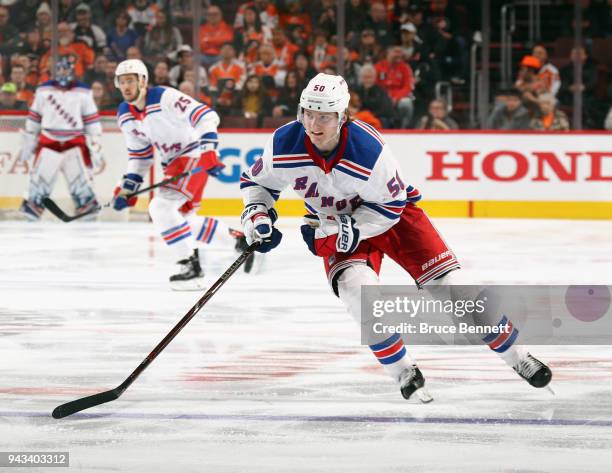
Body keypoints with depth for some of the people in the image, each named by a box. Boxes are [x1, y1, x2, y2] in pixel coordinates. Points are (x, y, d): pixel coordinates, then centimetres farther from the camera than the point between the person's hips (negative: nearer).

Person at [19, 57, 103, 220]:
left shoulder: (83, 93, -1)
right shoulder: (43, 91, 3)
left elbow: (92, 120, 1)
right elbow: (34, 118, 10)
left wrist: (95, 146, -3)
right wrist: (28, 144, 11)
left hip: (75, 141, -1)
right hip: (48, 141, 1)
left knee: (80, 175, -8)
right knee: (41, 175, -5)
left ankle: (88, 204, 3)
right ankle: (33, 205, 8)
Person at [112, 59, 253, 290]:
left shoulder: (164, 97, -21)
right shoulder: (125, 116, 3)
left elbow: (205, 115, -24)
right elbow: (139, 154, 14)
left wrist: (208, 150, -33)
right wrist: (127, 187, 6)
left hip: (195, 156, -9)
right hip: (173, 164, 10)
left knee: (161, 207, -25)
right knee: (184, 220, 16)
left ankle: (191, 266, -21)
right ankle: (240, 240, 33)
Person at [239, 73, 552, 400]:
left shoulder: (369, 149, -31)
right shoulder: (284, 145, -22)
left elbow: (390, 206, -19)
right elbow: (256, 181, -2)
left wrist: (346, 231, -29)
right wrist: (256, 215, -19)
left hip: (393, 212, -2)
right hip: (335, 226, 2)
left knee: (447, 284, -8)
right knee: (357, 287, -28)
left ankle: (515, 356, 9)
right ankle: (403, 373, -8)